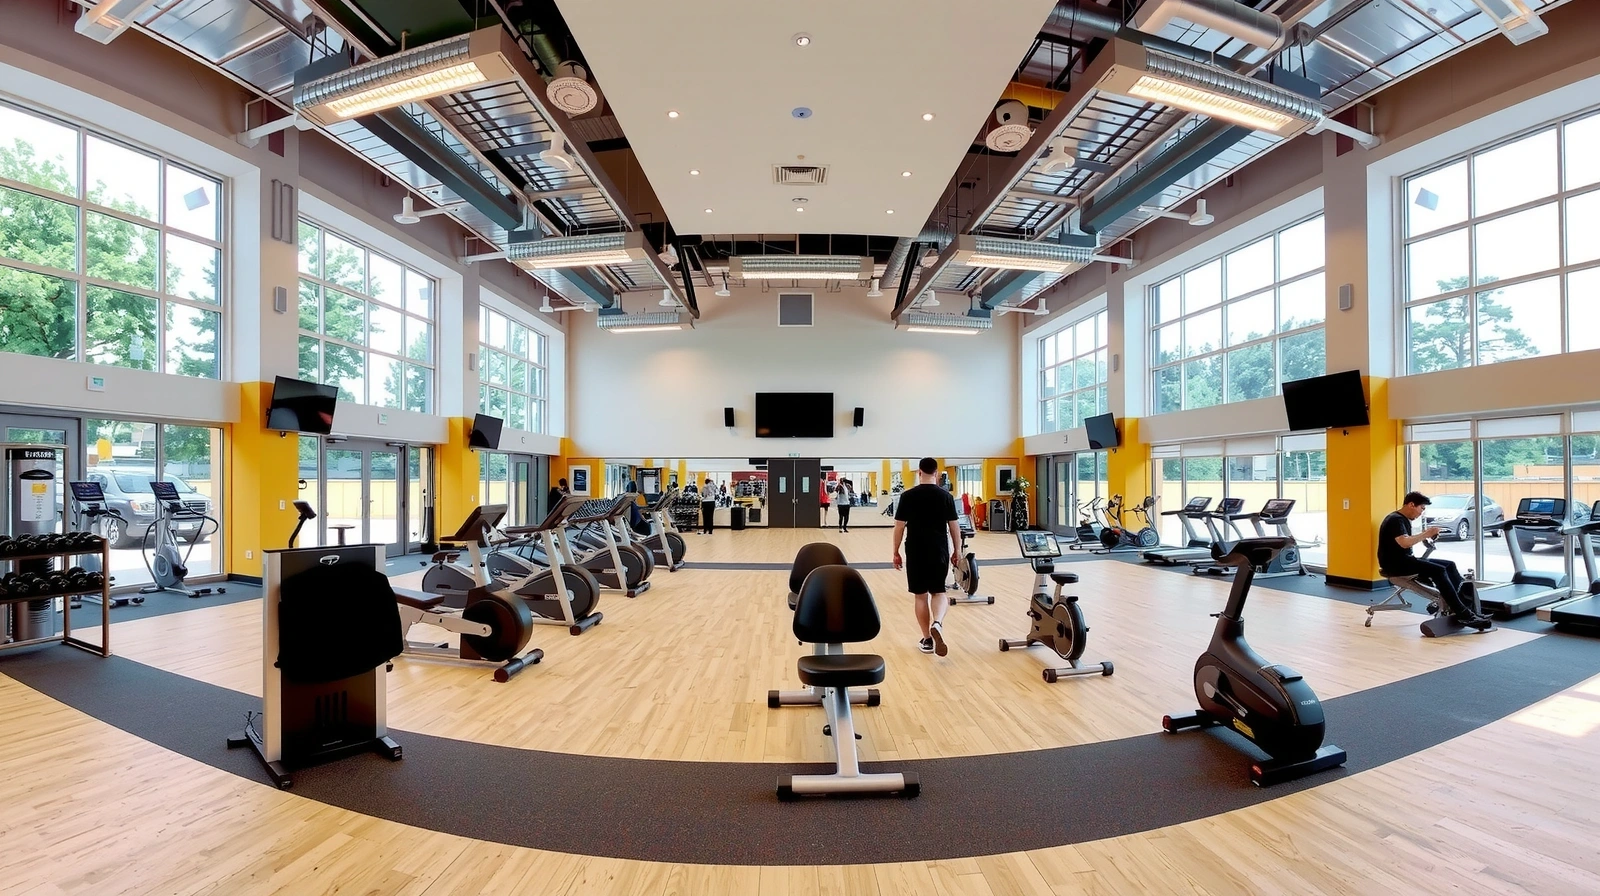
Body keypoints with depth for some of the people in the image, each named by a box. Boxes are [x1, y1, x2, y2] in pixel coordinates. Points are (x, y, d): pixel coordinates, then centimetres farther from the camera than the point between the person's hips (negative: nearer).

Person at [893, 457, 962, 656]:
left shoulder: (907, 496, -4)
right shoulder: (946, 496, 0)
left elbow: (899, 527, -3)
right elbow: (954, 527, 3)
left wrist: (896, 553, 6)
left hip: (916, 552, -1)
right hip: (940, 551, 1)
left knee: (920, 595, 10)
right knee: (938, 591, 14)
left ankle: (927, 640, 15)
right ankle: (937, 623, -14)